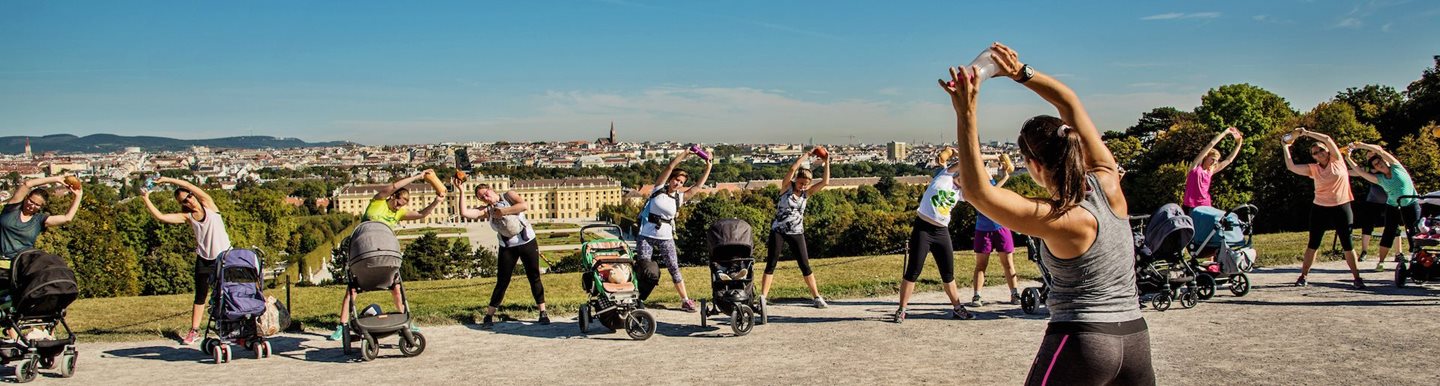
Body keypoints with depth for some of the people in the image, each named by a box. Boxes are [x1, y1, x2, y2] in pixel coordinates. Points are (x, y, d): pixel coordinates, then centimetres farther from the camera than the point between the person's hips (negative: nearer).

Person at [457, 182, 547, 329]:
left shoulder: (508, 196, -3)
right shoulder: (487, 211, 1)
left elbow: (525, 206, -20)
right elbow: (464, 213, -12)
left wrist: (504, 211, -21)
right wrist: (461, 191, -12)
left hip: (528, 242, -1)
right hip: (507, 248, 1)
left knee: (534, 278, 3)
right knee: (502, 282, -2)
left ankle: (543, 313, 11)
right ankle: (489, 316, 2)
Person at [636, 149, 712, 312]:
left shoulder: (680, 197, 5)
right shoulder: (659, 188, 1)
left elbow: (698, 185, 1)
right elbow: (670, 167, -7)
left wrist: (708, 168, -5)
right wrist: (685, 154, -10)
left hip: (666, 238, 1)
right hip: (646, 235, -1)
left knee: (674, 269, 0)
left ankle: (686, 300, 5)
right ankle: (637, 300, 10)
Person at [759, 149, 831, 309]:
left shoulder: (807, 192, 4)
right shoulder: (787, 186, -4)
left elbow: (825, 182, -4)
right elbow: (793, 168, -18)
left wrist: (826, 163, -5)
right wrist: (807, 155, -11)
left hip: (797, 233, 2)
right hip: (778, 231, -2)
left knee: (805, 266, 3)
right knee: (771, 264, -3)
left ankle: (817, 297, 10)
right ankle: (763, 298, -2)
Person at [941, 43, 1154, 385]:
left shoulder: (1062, 222, -20)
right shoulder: (1108, 183, -4)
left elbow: (977, 191, -22)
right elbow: (1070, 103, 6)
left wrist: (966, 114, -24)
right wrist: (1021, 73, 3)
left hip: (1080, 342, -7)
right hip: (1134, 338, 7)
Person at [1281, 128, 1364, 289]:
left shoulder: (1337, 160, 0)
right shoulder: (1313, 169, 3)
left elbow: (1327, 139, -13)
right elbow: (1291, 167, -6)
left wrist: (1307, 133, -12)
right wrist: (1286, 147, -2)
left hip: (1342, 208, -2)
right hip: (1320, 208, 2)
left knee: (1347, 244, 1)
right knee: (1313, 244, 6)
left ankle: (1357, 278, 7)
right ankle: (1303, 277, 11)